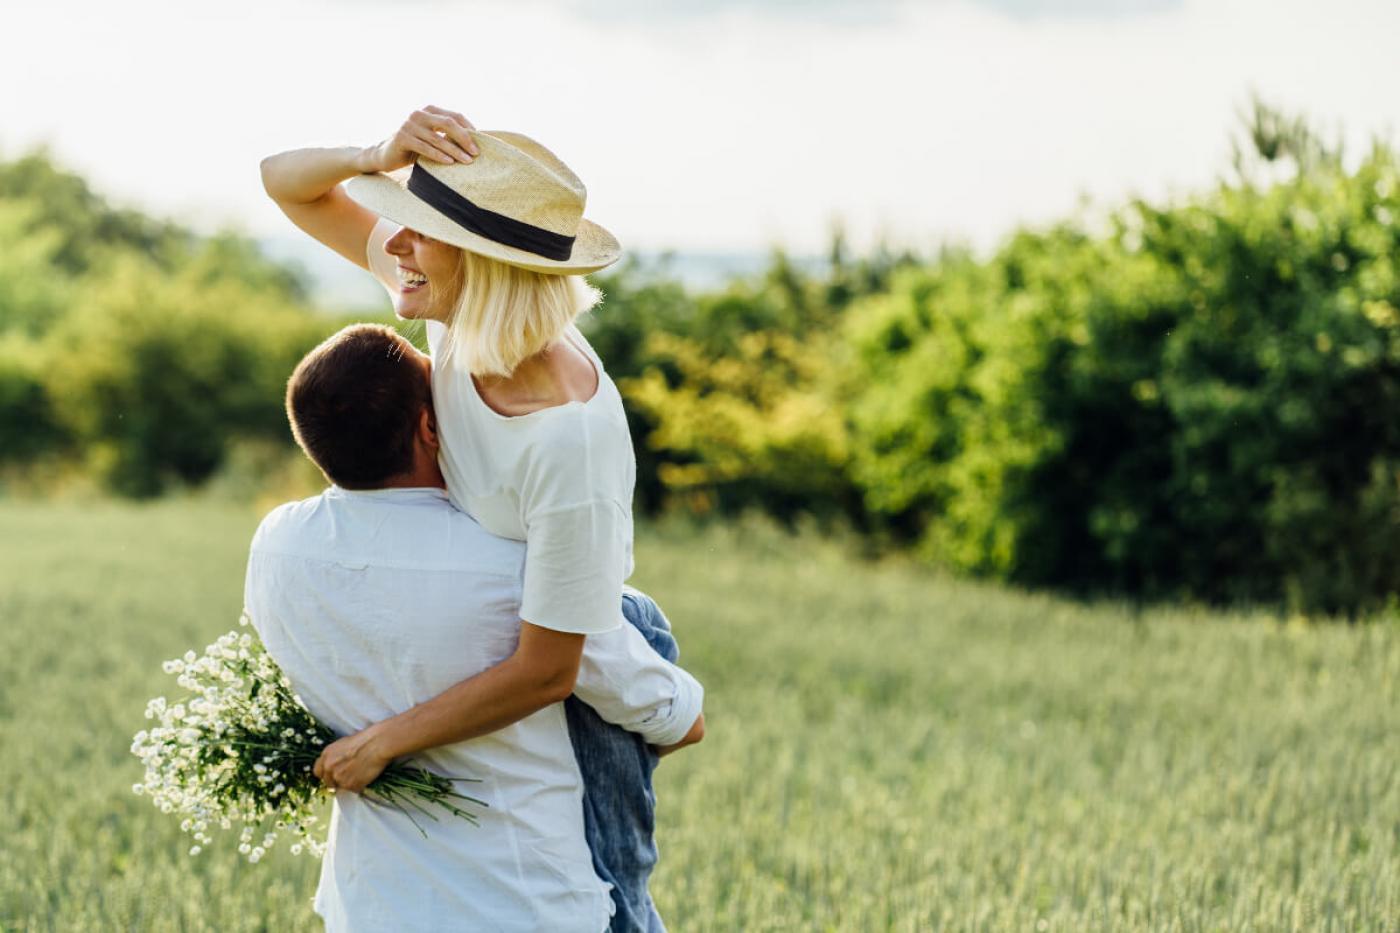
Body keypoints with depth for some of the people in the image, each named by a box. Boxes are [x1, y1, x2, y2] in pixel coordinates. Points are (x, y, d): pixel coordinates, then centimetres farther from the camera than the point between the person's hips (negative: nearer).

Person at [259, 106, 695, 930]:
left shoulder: (572, 443, -38)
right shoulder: (465, 309, -19)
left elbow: (544, 671, -30)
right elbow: (288, 183, -8)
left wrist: (382, 742, -19)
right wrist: (378, 158, -31)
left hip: (581, 675, -7)